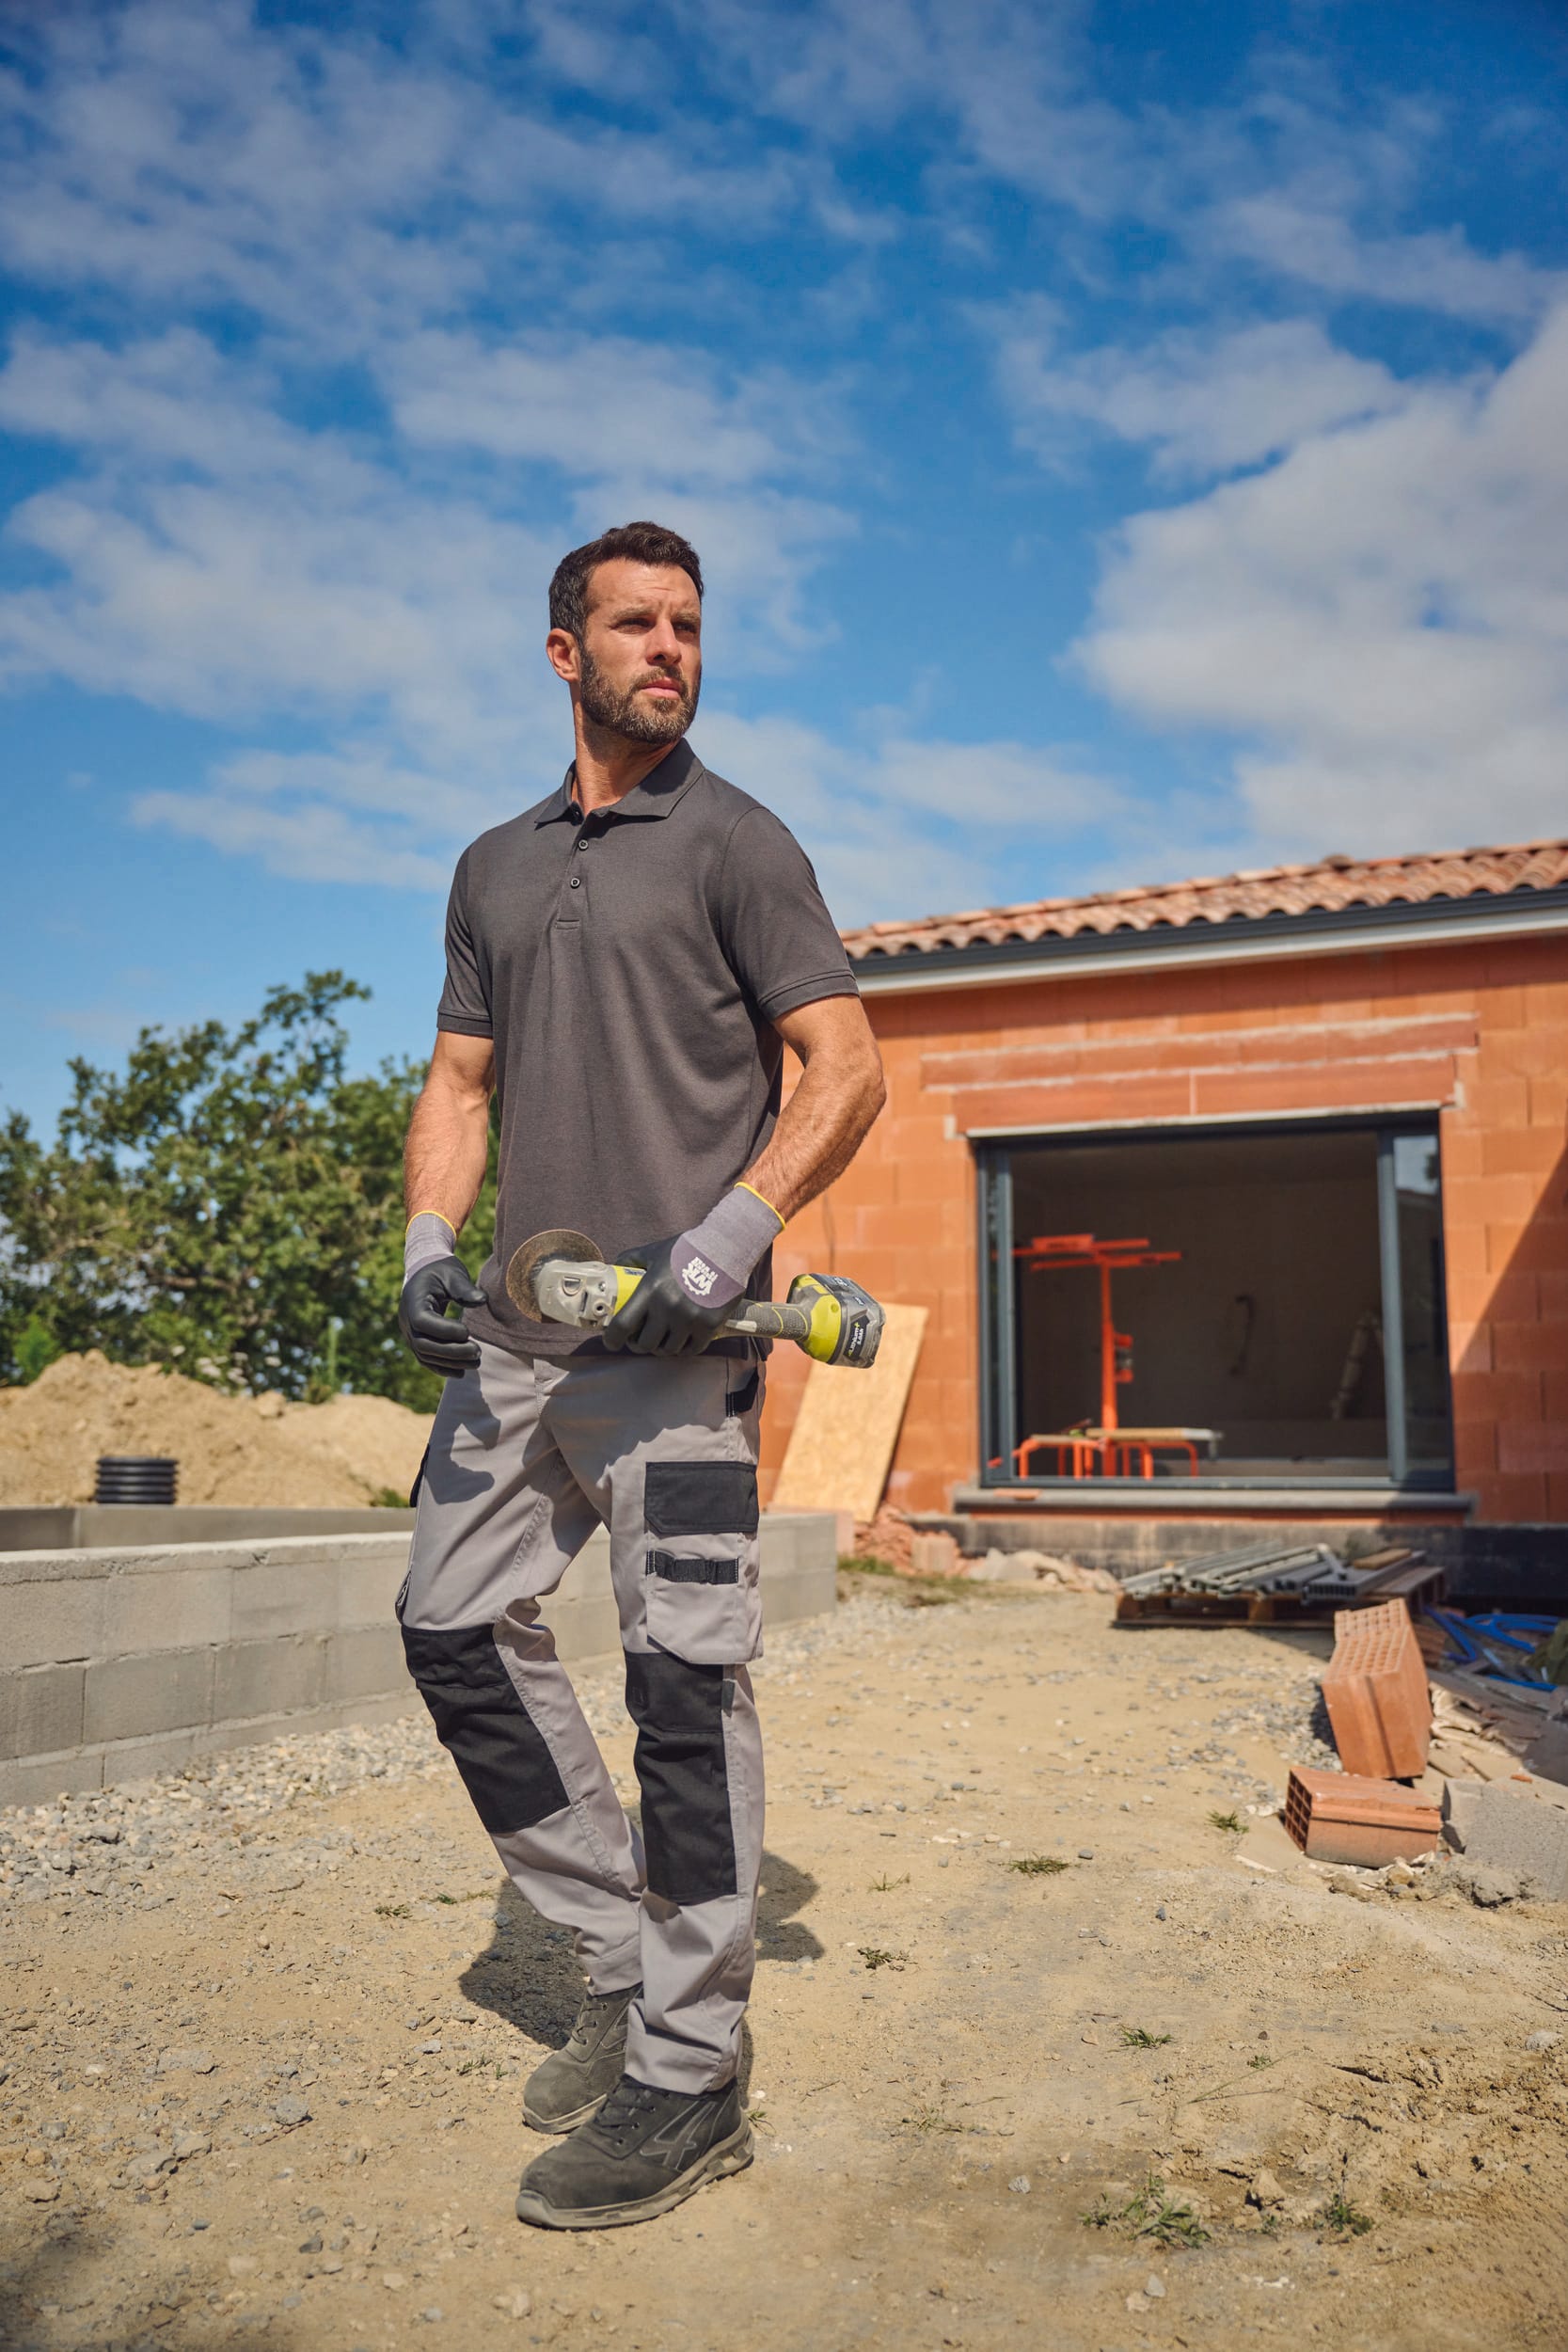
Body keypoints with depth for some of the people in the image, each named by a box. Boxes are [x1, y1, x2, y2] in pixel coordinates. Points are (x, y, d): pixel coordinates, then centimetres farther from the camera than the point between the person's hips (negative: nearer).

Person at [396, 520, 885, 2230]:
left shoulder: (732, 841, 3)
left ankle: (691, 2076, 6)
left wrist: (736, 1228, -18)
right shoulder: (495, 866, 20)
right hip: (516, 1322, 7)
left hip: (673, 1323, -6)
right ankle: (627, 1959, 21)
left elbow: (846, 1062, -4)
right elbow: (460, 1079, 20)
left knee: (684, 1674, -5)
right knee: (457, 1625, 7)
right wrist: (428, 1239, 2)